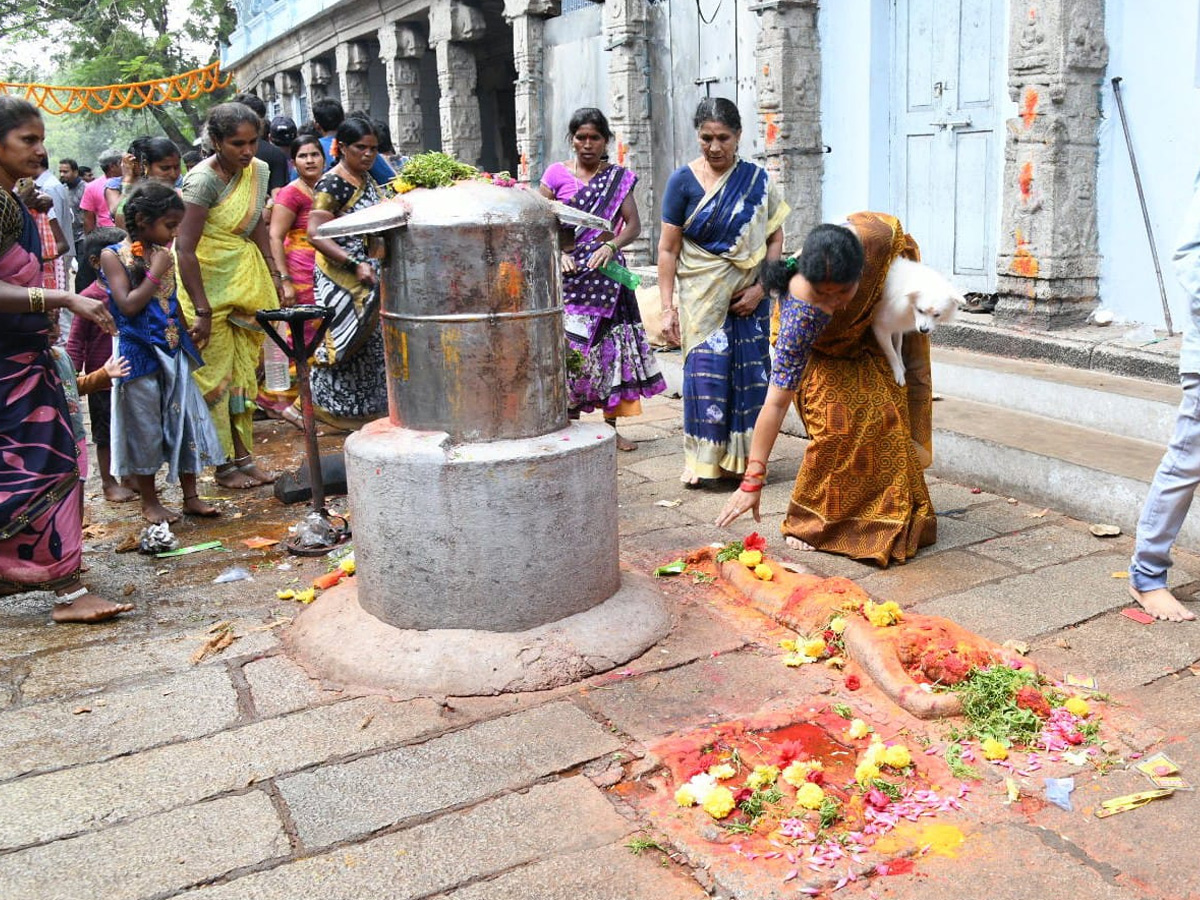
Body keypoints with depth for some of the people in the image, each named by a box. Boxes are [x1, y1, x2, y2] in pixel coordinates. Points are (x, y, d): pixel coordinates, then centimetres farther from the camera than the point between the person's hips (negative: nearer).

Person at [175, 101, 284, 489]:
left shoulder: (258, 170, 2)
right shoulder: (203, 180, -20)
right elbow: (185, 249, -24)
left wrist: (273, 275, 11)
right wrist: (202, 311, -25)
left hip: (245, 279, 7)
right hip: (206, 282, -7)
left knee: (245, 370, 10)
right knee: (215, 374, 0)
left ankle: (244, 456, 20)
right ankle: (225, 466, 10)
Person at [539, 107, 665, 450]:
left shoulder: (619, 178, 9)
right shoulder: (557, 174, 4)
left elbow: (633, 225, 2)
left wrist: (610, 246, -16)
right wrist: (558, 253, -15)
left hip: (606, 271, 2)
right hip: (568, 272, -2)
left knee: (611, 343, 1)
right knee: (568, 344, -4)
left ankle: (611, 426, 10)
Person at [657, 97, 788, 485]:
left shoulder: (756, 179, 2)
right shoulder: (683, 181, -3)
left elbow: (775, 239, 5)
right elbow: (668, 249, -3)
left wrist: (760, 287, -7)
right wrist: (667, 306, -7)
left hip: (749, 295, 2)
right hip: (702, 296, -2)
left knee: (749, 372, 4)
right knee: (705, 372, -4)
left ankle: (743, 457, 15)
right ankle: (700, 459, 6)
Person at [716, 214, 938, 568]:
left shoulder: (878, 234, -40)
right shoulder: (801, 306, -46)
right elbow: (777, 400, -44)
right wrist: (753, 480, -43)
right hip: (821, 347, -4)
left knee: (888, 410, 3)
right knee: (837, 420, -20)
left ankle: (891, 513, 20)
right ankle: (810, 520, -2)